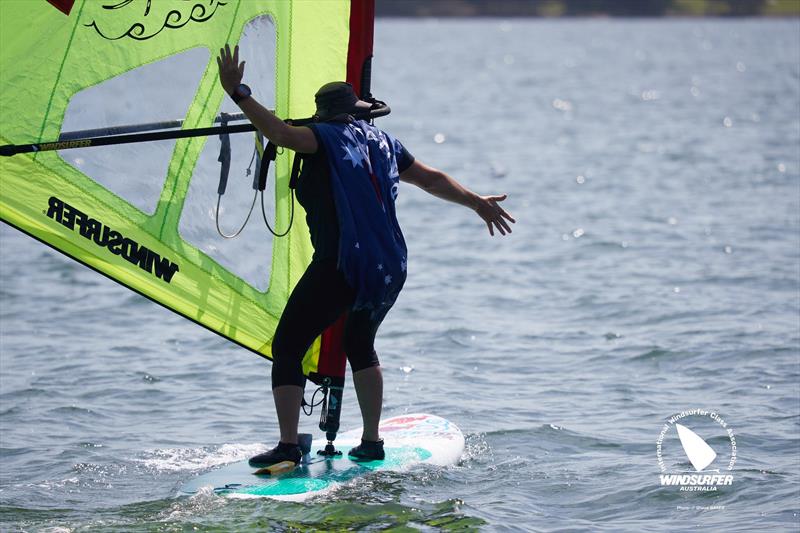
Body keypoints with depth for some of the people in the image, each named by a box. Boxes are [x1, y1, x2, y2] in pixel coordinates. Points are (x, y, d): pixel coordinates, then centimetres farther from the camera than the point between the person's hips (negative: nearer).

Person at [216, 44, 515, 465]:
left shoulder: (326, 138, 0)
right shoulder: (383, 142, 17)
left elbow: (282, 134, -19)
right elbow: (432, 180, 27)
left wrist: (238, 93, -21)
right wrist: (478, 203, 41)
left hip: (340, 271, -7)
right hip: (391, 271, 7)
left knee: (287, 348, 2)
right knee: (360, 346, 29)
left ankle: (288, 446, -10)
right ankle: (372, 443, 28)